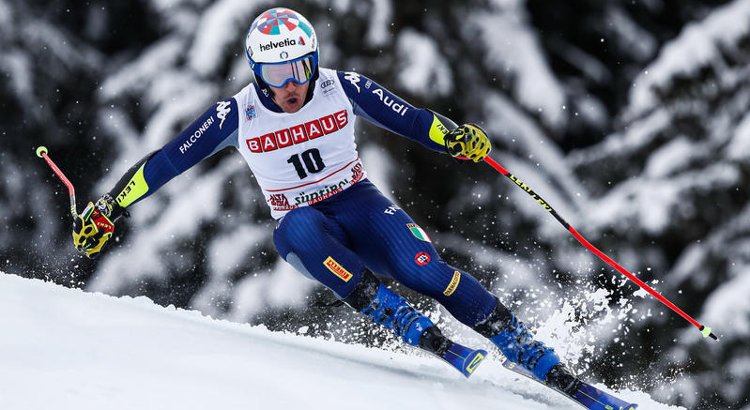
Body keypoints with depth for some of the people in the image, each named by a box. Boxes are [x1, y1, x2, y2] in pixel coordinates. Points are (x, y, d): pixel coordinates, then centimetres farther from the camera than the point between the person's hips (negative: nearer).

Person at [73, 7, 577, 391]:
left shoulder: (343, 89, -8)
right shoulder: (237, 116, -10)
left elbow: (411, 119, -5)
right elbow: (166, 160, -5)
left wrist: (457, 137, -24)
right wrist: (109, 207, -6)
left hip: (360, 203, 1)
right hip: (305, 230, 0)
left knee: (425, 270, -27)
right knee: (298, 225, -38)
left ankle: (537, 357, -19)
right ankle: (409, 325, -40)